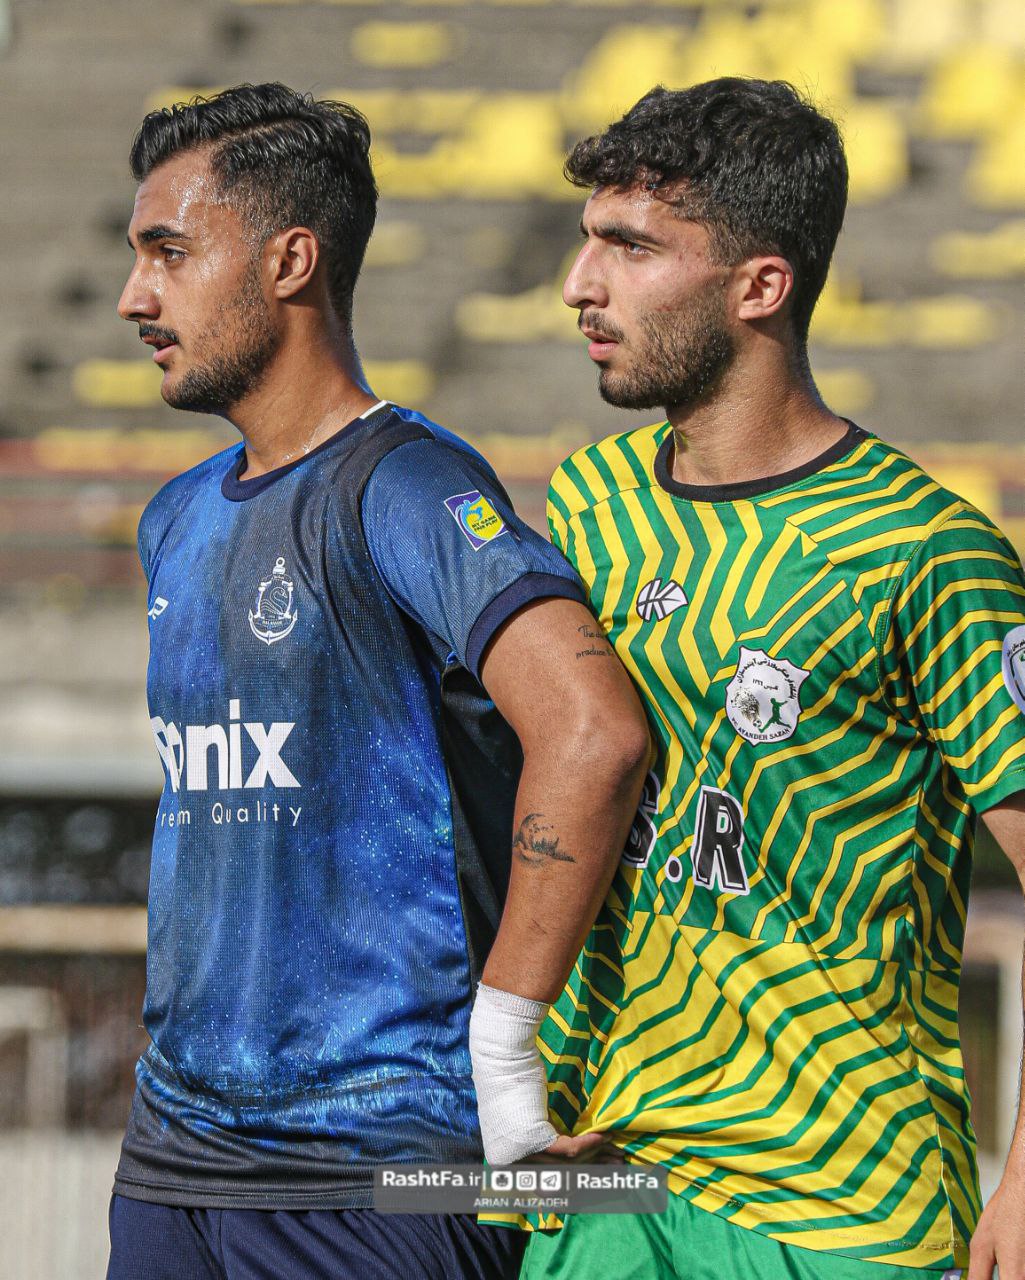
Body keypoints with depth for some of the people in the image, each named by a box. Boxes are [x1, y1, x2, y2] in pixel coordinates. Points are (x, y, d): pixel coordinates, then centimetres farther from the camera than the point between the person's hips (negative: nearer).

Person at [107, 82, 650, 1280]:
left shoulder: (407, 492, -12)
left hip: (378, 1167, -8)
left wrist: (503, 1044, -23)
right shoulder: (178, 522, 15)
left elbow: (594, 733, -26)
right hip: (173, 1152, 8)